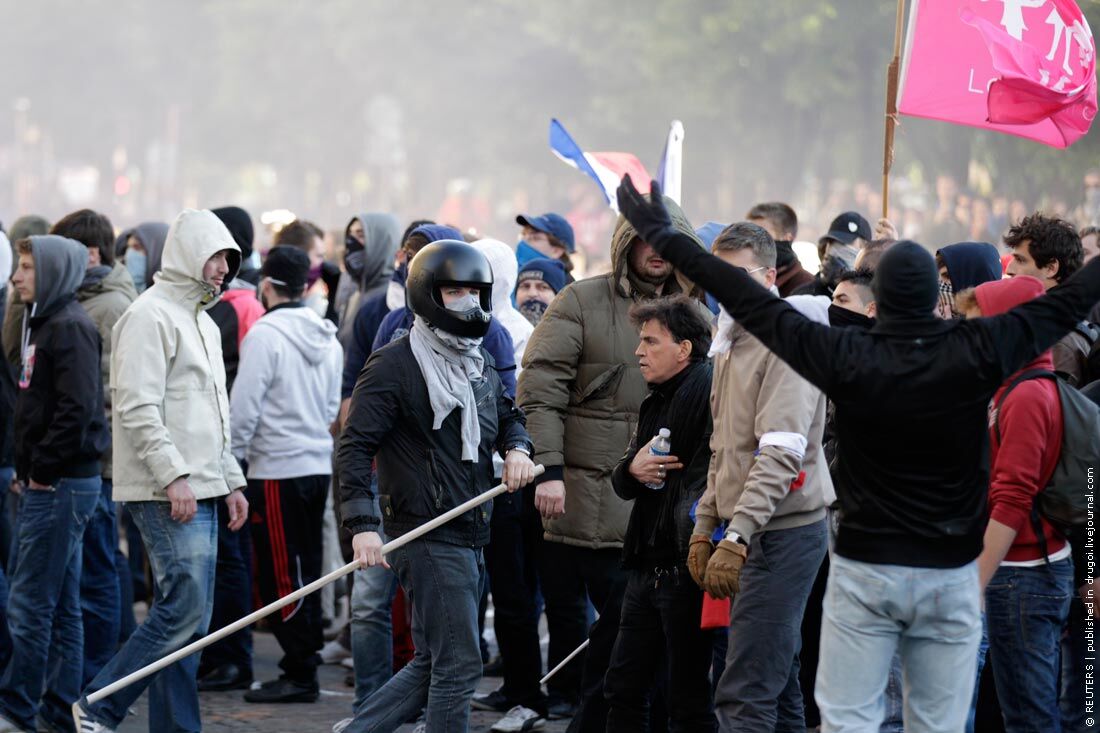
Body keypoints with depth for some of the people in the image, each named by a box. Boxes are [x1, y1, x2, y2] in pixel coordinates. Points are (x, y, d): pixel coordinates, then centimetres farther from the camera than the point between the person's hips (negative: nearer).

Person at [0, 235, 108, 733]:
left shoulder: (70, 327, -14)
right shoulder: (44, 323, 16)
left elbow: (76, 408, -23)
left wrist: (43, 468, -17)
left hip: (61, 486, -10)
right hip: (46, 484, 10)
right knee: (61, 604, 12)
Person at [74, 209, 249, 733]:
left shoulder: (203, 323, 21)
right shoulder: (151, 316, -10)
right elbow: (137, 408, -18)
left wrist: (232, 481, 21)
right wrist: (174, 476, -22)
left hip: (200, 492, 10)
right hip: (166, 493, -10)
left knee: (189, 620, 7)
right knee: (184, 608, -14)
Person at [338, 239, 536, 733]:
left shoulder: (480, 366, 16)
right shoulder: (394, 366, -10)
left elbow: (508, 416, 30)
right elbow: (355, 447, -13)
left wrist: (517, 448, 5)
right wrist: (363, 524, -23)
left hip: (471, 535, 9)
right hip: (429, 537, -9)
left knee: (432, 666, 13)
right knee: (458, 665, -8)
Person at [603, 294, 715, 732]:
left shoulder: (707, 389, -14)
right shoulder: (656, 401, 18)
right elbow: (622, 483, 20)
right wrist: (632, 469, -1)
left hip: (685, 571, -10)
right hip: (645, 566, 10)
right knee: (624, 686, 15)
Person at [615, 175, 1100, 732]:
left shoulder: (844, 356, -10)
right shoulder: (977, 352, -9)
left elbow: (748, 300, -5)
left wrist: (662, 234, 3)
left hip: (865, 571, -1)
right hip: (950, 575, 1)